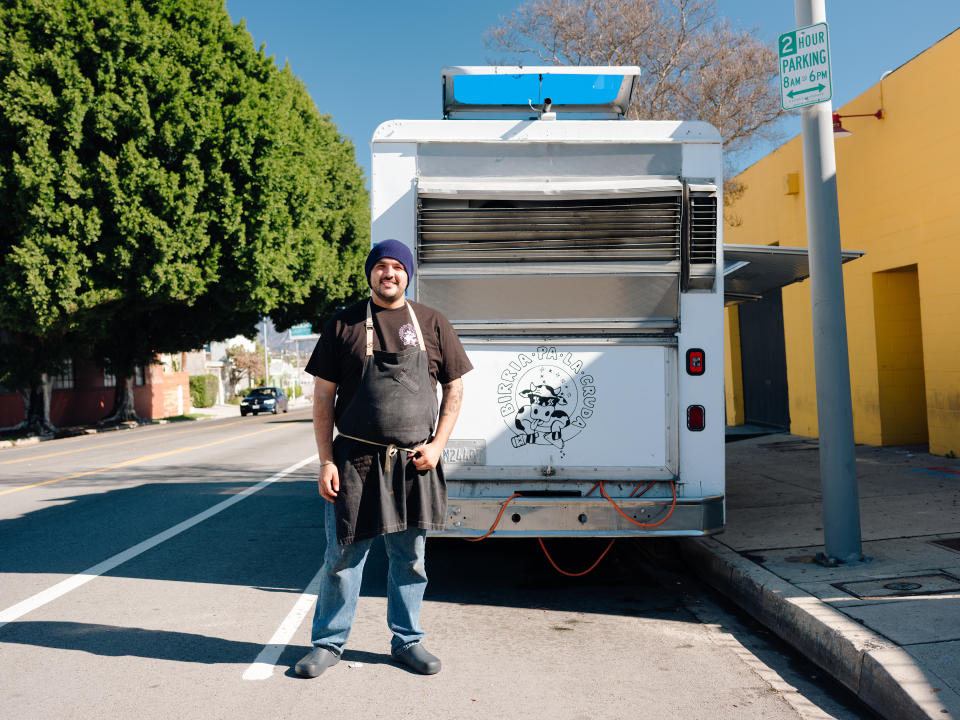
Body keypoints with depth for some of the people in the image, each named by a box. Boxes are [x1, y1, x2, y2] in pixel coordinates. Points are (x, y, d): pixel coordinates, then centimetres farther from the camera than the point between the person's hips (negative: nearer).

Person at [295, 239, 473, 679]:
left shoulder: (432, 324, 6)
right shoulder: (344, 325, 2)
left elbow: (454, 388, 9)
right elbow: (323, 397, 2)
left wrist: (437, 445, -2)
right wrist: (326, 461, -4)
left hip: (414, 463, 2)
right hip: (355, 461, -1)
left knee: (410, 558, 13)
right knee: (343, 555, 7)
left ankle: (407, 640, 30)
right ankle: (328, 643, 26)